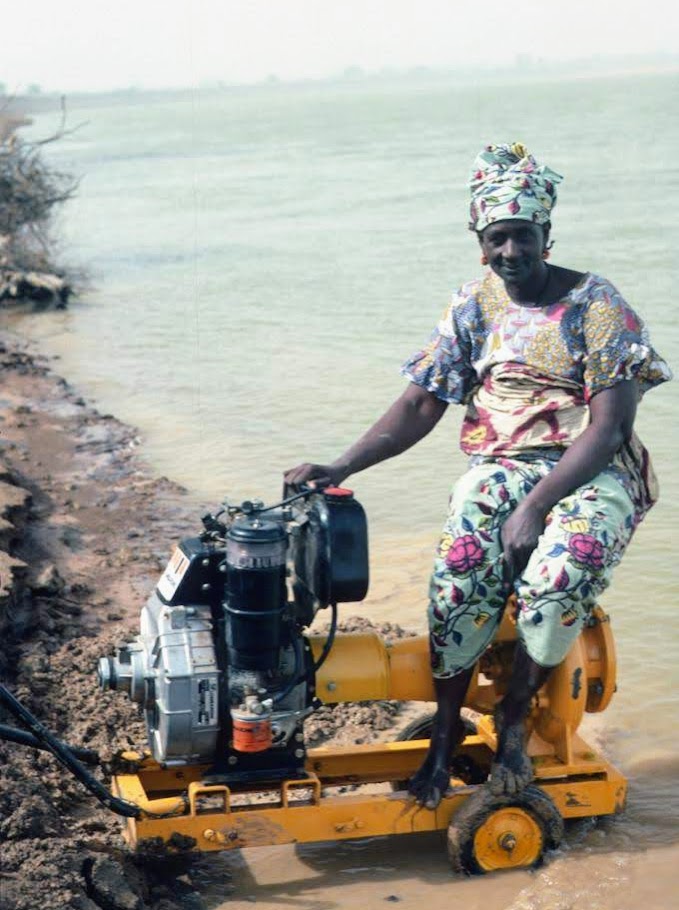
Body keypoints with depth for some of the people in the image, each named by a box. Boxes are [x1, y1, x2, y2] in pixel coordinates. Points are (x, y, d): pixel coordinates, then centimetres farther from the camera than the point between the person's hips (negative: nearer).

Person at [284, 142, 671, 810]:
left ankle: (513, 718, -9)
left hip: (593, 472, -3)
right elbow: (418, 407, 7)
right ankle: (445, 735, -11)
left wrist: (537, 506, -23)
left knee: (556, 576, -34)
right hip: (500, 466, 3)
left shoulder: (594, 304, -6)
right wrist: (339, 467, -7)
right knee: (460, 572, -29)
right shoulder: (473, 307, 7)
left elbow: (609, 425, -13)